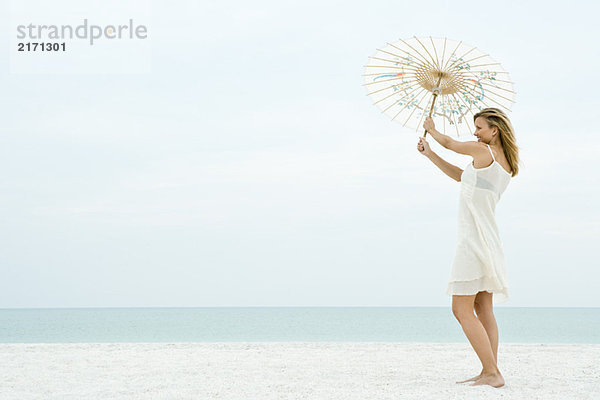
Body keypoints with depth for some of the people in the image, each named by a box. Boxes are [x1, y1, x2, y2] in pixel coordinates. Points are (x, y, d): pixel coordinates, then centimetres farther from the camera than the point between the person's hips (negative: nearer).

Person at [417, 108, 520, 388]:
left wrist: (431, 129, 26)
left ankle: (492, 373, -11)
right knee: (484, 310, 9)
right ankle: (489, 373, 7)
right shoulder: (506, 163, 14)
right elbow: (462, 176, 22)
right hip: (488, 240, 9)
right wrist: (429, 154, 24)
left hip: (474, 238, -9)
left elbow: (448, 143, 5)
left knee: (462, 310, -7)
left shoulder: (483, 151, -11)